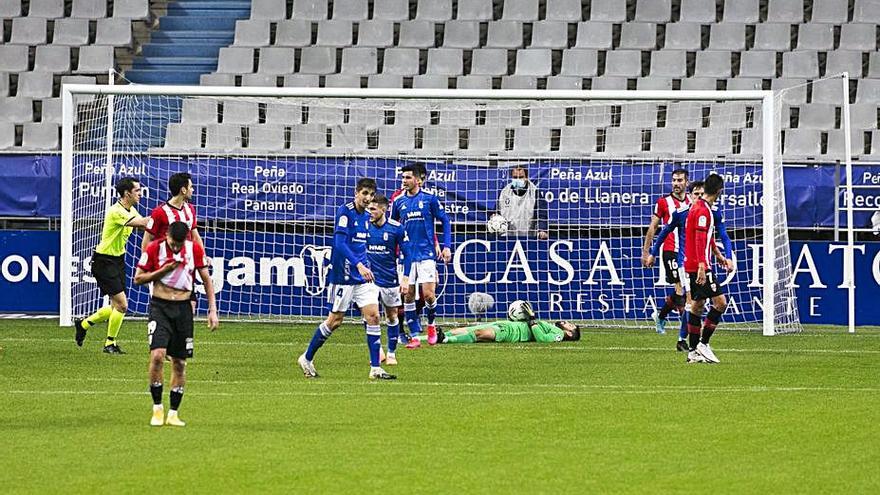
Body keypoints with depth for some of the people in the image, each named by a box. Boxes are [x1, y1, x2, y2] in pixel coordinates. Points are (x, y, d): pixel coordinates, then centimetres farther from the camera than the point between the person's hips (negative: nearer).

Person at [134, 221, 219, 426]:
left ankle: (173, 413, 13)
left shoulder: (195, 250, -1)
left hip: (183, 309, 2)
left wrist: (212, 311, 2)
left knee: (179, 363, 4)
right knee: (157, 355, -19)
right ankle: (157, 409, -6)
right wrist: (163, 270, -15)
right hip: (159, 307, -2)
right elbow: (138, 278, -1)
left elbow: (206, 280, 8)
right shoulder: (154, 249, -7)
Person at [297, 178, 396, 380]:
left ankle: (375, 369, -4)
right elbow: (340, 243, -23)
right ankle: (307, 358, 18)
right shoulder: (345, 212, -13)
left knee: (373, 316, -4)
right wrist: (359, 265, -30)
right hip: (343, 276, -7)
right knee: (335, 320, 0)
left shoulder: (366, 216, 11)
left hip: (362, 275, 7)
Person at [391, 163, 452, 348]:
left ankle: (431, 324, 19)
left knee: (428, 294, -10)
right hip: (406, 255, 3)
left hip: (426, 253, -3)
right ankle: (414, 336, 6)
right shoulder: (398, 202, 7)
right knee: (408, 295, 0)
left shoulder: (429, 198, -2)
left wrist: (447, 246, -4)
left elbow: (445, 221, 3)